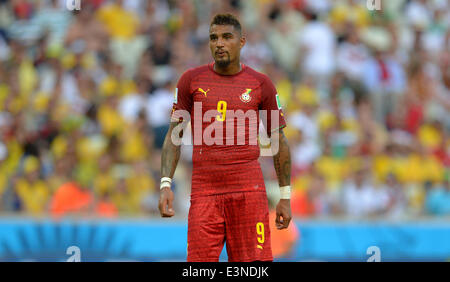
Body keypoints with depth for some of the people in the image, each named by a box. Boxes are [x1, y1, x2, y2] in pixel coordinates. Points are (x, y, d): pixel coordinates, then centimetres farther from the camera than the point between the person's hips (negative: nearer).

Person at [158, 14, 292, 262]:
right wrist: (165, 185, -3)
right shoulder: (191, 80, 7)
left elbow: (278, 140, 12)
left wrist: (285, 196, 9)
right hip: (203, 192, 0)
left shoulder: (260, 84, 7)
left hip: (249, 193, 0)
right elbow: (174, 136, 9)